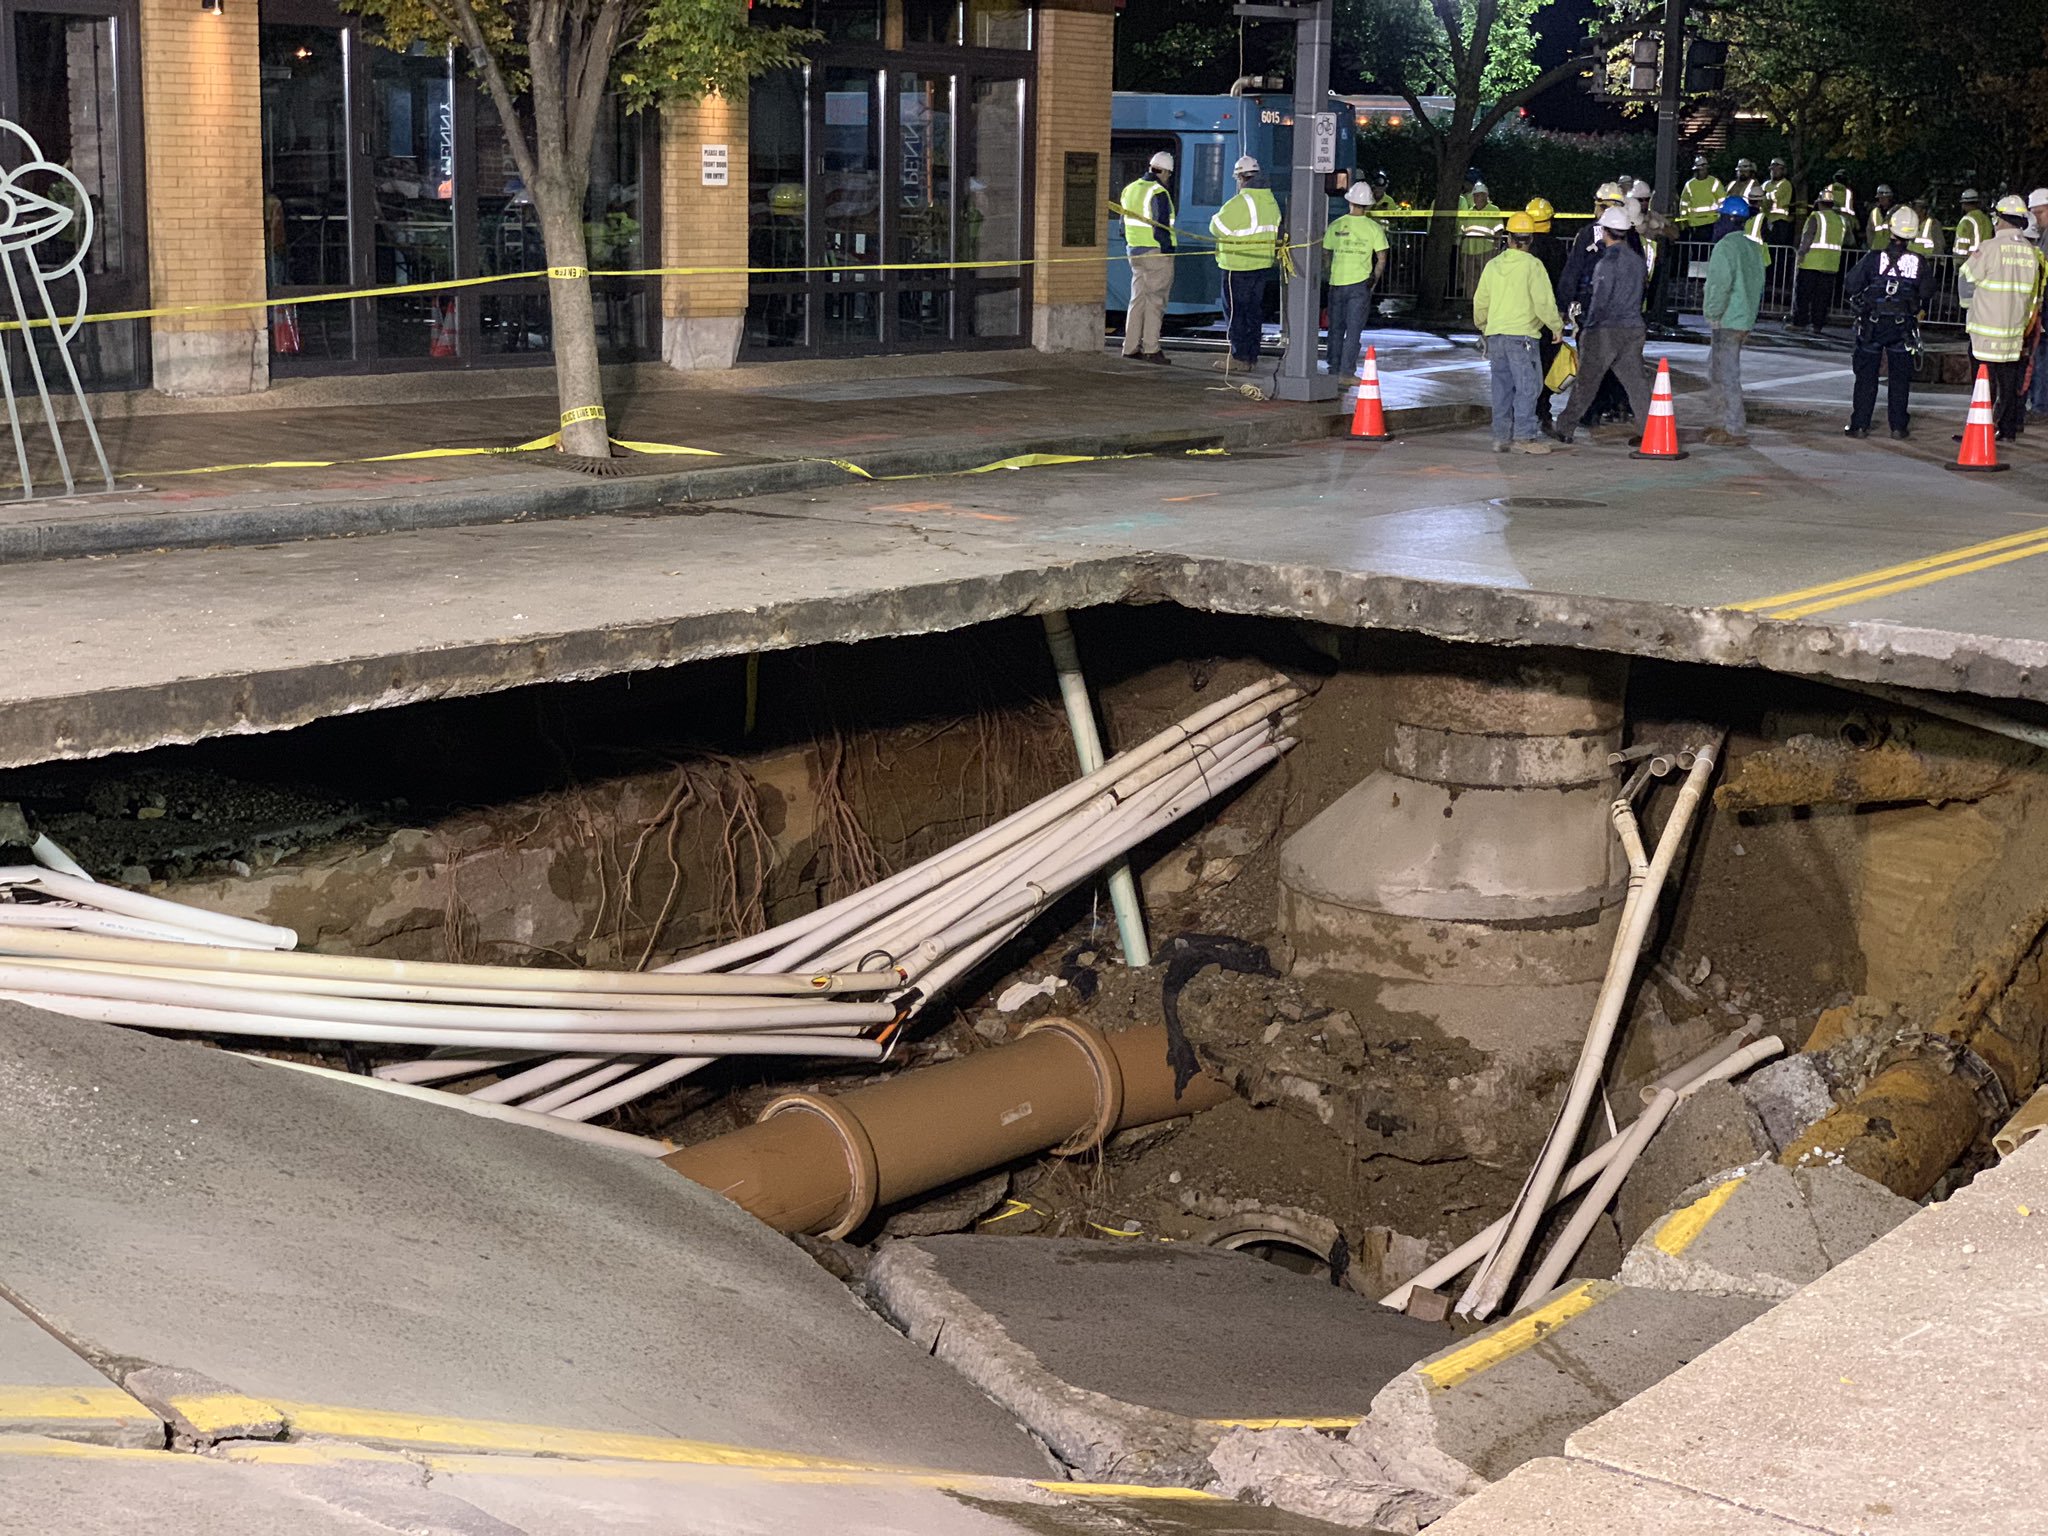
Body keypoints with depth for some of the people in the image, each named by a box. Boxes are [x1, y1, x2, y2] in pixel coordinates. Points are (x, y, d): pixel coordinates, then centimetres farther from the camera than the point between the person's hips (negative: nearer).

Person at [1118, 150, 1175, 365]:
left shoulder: (1130, 189, 12)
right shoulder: (1158, 193, -14)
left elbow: (1124, 223, 16)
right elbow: (1161, 227, -17)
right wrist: (1168, 252, -12)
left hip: (1135, 252, 8)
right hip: (1156, 253, -8)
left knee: (1138, 299, 12)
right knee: (1155, 301, -3)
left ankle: (1131, 347, 12)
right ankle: (1151, 349, -3)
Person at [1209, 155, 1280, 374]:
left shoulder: (1240, 202, -18)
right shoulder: (1271, 200, 8)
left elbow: (1218, 227, -14)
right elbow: (1276, 231, 14)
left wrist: (1215, 217, 6)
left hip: (1239, 266, -8)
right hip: (1263, 264, 8)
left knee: (1234, 311, -1)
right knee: (1254, 310, 13)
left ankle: (1239, 356, -2)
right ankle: (1252, 356, 16)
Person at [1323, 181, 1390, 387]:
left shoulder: (1335, 226, 2)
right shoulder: (1374, 227, -4)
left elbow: (1326, 254, 8)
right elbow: (1381, 258, -4)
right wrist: (1374, 280, 7)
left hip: (1337, 283, 2)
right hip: (1360, 283, -2)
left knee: (1336, 328, 13)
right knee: (1354, 329, 1)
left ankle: (1334, 370, 17)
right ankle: (1347, 372, -3)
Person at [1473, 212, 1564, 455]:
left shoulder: (1493, 265, 9)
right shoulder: (1532, 265, -7)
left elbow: (1480, 300, 17)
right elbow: (1543, 301, -10)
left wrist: (1483, 325, 34)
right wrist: (1556, 326, 4)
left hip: (1495, 334, 6)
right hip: (1522, 334, -6)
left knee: (1502, 386, 11)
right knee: (1528, 385, -4)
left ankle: (1501, 436, 11)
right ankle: (1524, 435, -9)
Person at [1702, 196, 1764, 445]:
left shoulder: (1726, 247, -14)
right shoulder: (1753, 248, 15)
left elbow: (1720, 284, -23)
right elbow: (1758, 284, 17)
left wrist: (1712, 312, -13)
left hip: (1728, 322, -10)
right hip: (1746, 319, 10)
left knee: (1726, 374, -6)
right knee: (1715, 370, 19)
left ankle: (1734, 431, -6)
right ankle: (1720, 422, 25)